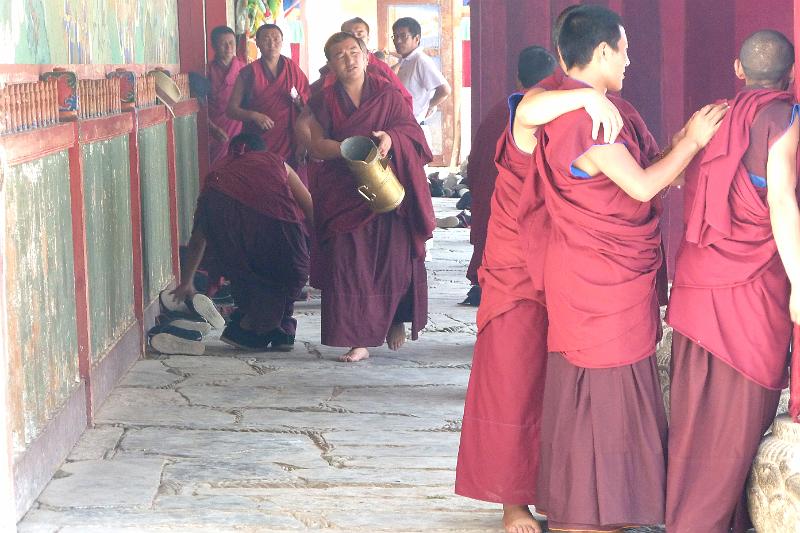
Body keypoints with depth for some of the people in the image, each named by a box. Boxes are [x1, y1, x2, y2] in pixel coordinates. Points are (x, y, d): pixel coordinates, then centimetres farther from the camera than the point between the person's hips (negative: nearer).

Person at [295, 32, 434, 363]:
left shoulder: (387, 93, 7)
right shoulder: (326, 100, 7)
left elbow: (411, 130, 0)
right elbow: (316, 145, -2)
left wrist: (390, 138, -21)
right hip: (345, 195, 0)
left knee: (394, 258, -2)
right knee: (348, 264, -7)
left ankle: (396, 320, 25)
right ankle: (358, 340, -3)